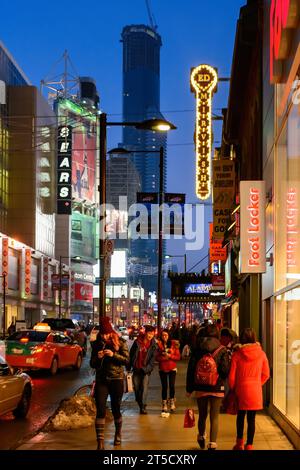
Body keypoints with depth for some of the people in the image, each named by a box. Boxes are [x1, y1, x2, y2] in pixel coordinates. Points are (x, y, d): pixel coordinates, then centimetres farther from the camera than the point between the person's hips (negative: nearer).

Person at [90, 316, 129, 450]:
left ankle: (118, 434, 33)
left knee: (115, 409, 8)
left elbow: (127, 360, -9)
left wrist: (113, 355, -23)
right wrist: (97, 357, -12)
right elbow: (92, 364, 9)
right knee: (100, 410, -7)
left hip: (116, 380, -1)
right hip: (101, 380, 2)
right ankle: (100, 442, -10)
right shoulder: (97, 344, 6)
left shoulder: (120, 343, -2)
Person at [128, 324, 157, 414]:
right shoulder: (137, 342, -2)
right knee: (136, 387, 7)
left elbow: (152, 359, -5)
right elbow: (131, 354, 4)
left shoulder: (153, 345, -3)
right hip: (136, 369, 2)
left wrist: (147, 369, -14)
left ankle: (143, 407, -6)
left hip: (145, 370, -2)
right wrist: (129, 367, 4)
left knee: (144, 387, -9)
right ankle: (140, 403, 25)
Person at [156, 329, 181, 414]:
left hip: (172, 368, 0)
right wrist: (163, 357, -19)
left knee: (172, 386, -2)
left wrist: (170, 356, -16)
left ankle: (172, 402, 20)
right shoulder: (159, 345, -2)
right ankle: (164, 405, 11)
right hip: (162, 369, 0)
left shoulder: (174, 344, -2)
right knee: (164, 386, 1)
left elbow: (178, 356, -2)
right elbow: (157, 357, -1)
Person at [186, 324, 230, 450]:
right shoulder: (222, 350, -6)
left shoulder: (197, 350, -1)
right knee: (214, 417, 4)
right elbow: (225, 370, -13)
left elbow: (191, 369, 0)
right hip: (217, 389, -2)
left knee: (202, 415, 19)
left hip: (200, 388, 2)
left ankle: (201, 438, 38)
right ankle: (212, 444, -4)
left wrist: (189, 388, 6)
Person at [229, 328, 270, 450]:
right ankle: (249, 446, 9)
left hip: (241, 389, 0)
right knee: (251, 419, 6)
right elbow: (266, 375, 3)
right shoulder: (261, 354, -4)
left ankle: (239, 443, 22)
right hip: (256, 391, 0)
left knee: (240, 416, 19)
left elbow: (231, 376, -5)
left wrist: (233, 388, 11)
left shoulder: (237, 354, -9)